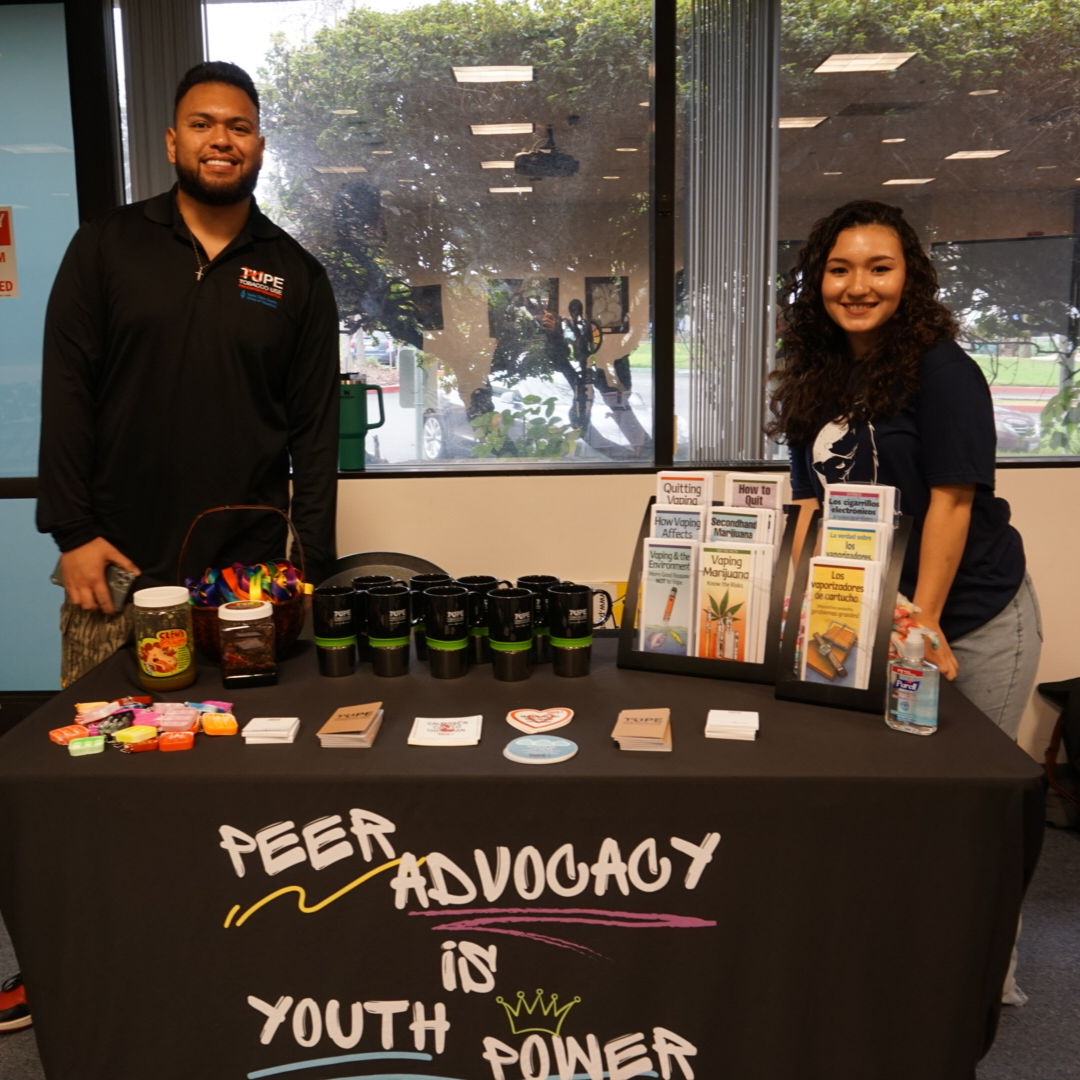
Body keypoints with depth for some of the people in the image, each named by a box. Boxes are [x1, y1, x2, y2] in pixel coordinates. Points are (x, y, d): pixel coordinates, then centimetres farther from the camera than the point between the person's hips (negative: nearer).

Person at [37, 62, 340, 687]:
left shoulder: (299, 276, 5)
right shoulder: (104, 247, 4)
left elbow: (316, 430, 4)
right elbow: (66, 394, 1)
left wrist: (312, 566, 0)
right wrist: (73, 533, -5)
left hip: (248, 572, 0)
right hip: (117, 565, 0)